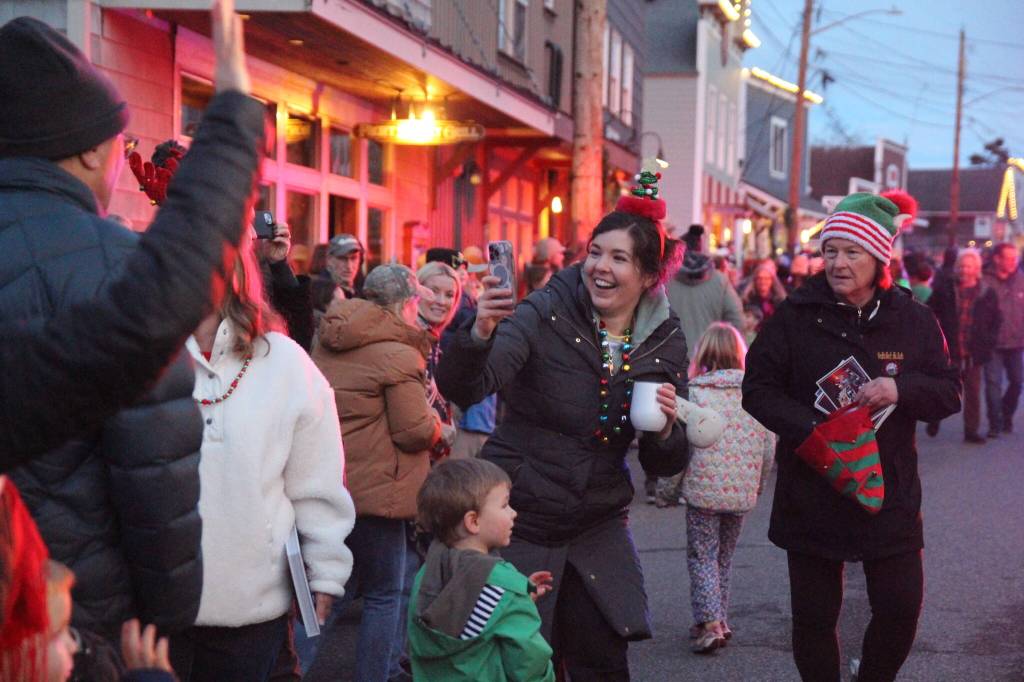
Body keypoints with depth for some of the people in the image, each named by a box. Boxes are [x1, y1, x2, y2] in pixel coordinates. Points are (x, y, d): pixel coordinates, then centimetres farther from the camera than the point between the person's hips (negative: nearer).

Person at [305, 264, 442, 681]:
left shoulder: (328, 344, 10)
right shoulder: (399, 353, -15)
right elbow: (415, 431, -17)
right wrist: (438, 425, 5)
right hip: (374, 491, -7)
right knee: (384, 596, 8)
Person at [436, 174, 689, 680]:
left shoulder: (664, 344, 0)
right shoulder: (546, 315, -13)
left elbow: (664, 466, 5)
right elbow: (461, 390, -26)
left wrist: (665, 430, -16)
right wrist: (480, 333, -45)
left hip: (598, 526, 3)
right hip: (518, 519, -3)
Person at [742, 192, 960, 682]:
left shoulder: (913, 320, 1)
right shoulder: (795, 316, -4)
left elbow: (949, 393, 4)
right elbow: (758, 388, -3)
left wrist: (902, 389, -18)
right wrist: (809, 429, -19)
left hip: (889, 491, 1)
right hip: (810, 492, -1)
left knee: (901, 608, 3)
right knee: (813, 615, 7)